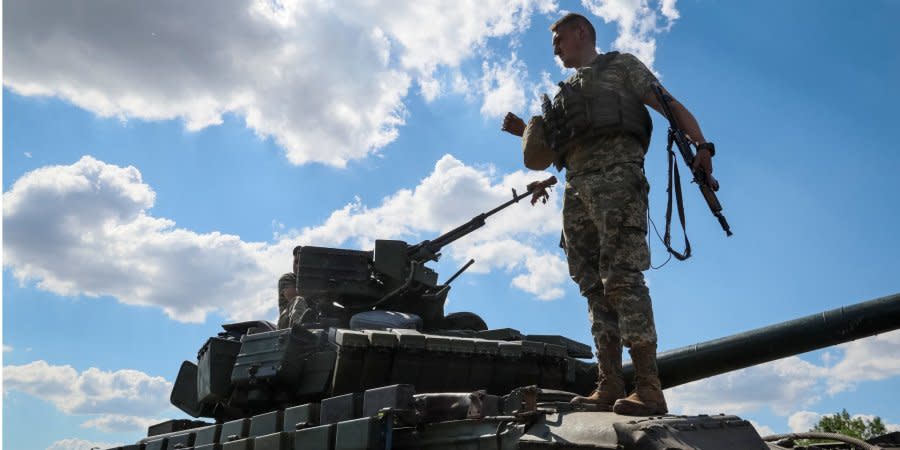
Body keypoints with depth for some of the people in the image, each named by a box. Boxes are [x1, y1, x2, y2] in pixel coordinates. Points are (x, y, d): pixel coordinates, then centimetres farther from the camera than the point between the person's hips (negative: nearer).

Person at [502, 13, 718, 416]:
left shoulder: (621, 65, 16)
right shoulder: (566, 93, 33)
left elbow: (672, 107, 6)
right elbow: (553, 152, 33)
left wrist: (701, 146, -11)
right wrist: (527, 132, 18)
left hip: (616, 174, -6)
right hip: (576, 188, 7)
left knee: (621, 277, -19)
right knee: (594, 286, -3)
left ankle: (648, 387, -22)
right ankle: (609, 386, -6)